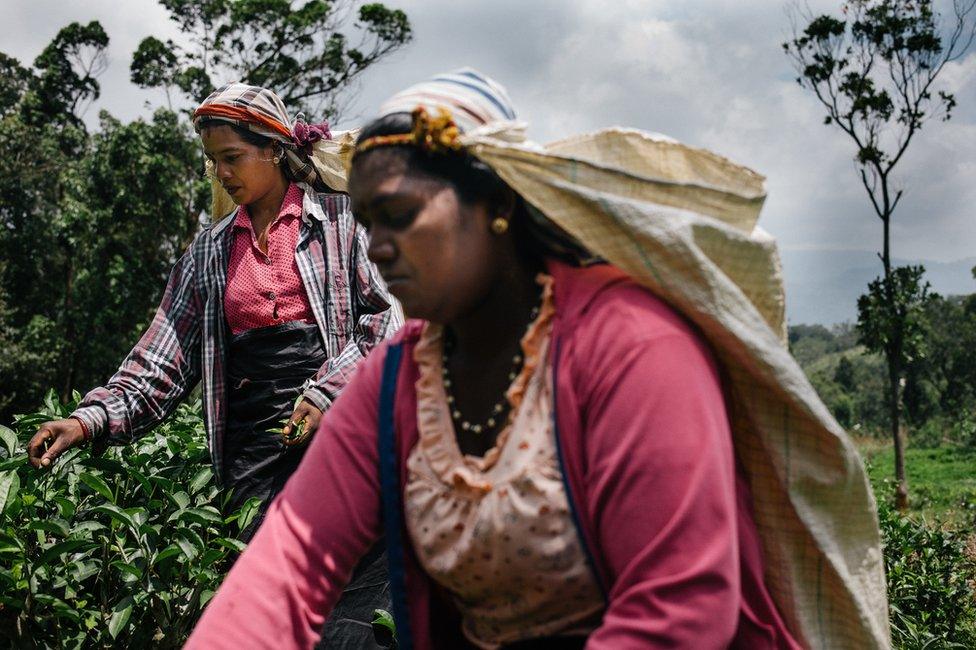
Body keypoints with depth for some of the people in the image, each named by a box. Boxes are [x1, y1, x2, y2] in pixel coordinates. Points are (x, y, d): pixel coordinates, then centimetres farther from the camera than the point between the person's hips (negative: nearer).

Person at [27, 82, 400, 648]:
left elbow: (391, 312, -1)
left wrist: (328, 391, -13)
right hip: (256, 447, 3)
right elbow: (163, 361, 13)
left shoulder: (342, 218, 8)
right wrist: (90, 420, -2)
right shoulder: (210, 252, 18)